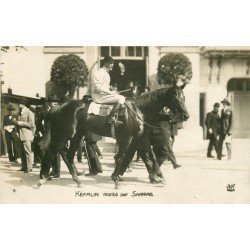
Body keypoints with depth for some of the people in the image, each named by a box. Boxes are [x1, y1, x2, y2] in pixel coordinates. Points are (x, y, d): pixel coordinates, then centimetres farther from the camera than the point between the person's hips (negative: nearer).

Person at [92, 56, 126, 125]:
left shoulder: (107, 73, 20)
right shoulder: (100, 72, -11)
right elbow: (97, 87, -22)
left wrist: (112, 92, 7)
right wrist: (109, 92, -20)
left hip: (105, 94, 10)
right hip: (99, 96, -10)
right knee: (121, 98, -16)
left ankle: (114, 118, -5)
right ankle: (111, 117, -20)